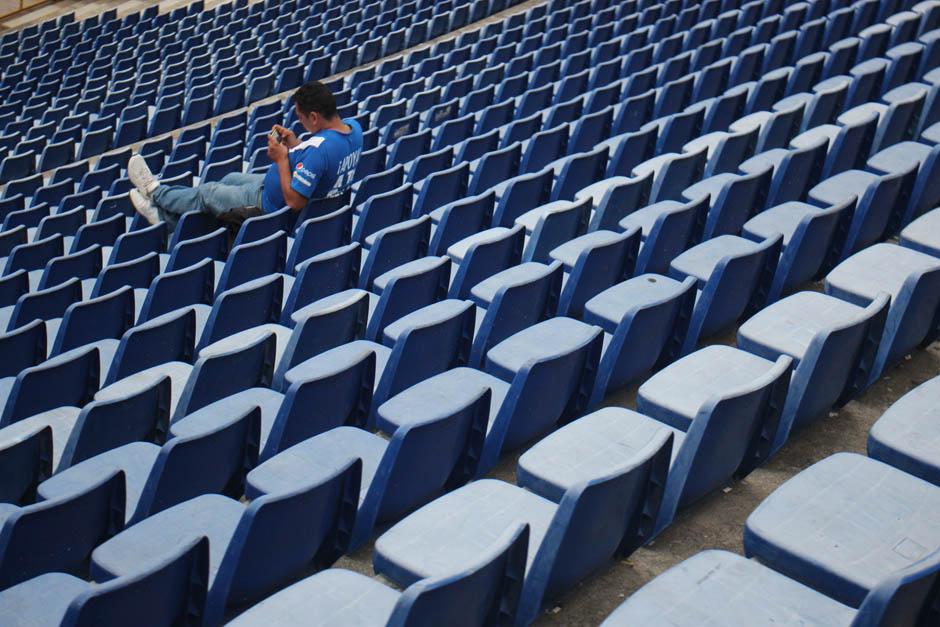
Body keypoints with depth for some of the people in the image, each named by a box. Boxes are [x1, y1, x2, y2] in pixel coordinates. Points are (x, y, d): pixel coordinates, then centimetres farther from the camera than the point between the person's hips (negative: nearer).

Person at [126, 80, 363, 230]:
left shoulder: (319, 150, -40)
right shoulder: (354, 127, -11)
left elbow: (295, 202, -33)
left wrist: (282, 159, -24)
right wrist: (296, 145, -5)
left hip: (277, 206, -9)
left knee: (208, 192, 12)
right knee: (230, 179, 25)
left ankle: (157, 193, 39)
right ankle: (165, 215, 38)